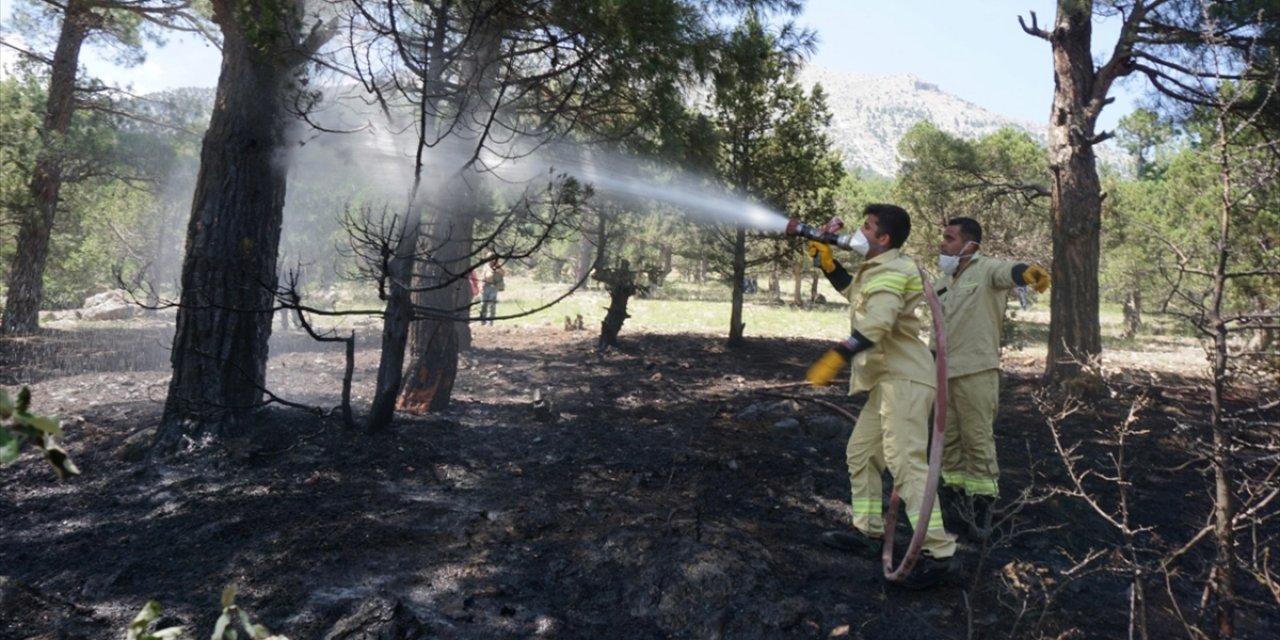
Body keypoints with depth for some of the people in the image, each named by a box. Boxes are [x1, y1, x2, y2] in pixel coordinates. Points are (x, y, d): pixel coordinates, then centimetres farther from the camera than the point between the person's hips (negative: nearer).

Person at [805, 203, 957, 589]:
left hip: (904, 380, -11)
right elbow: (852, 291, 37)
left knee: (906, 462, -17)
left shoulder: (892, 271, -15)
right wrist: (826, 261, 25)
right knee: (860, 452, 16)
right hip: (889, 379, 11)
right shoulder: (877, 270, 18)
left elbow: (876, 325, -29)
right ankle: (868, 531, 26)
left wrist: (837, 357, -33)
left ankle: (938, 552, -15)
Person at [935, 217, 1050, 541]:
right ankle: (954, 493, 29)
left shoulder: (986, 270, -9)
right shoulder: (943, 280, 14)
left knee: (978, 439, -2)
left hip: (976, 372, -7)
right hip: (944, 372, 7)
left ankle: (982, 504, 9)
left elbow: (1006, 272, -33)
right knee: (948, 438, 15)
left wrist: (1027, 271, -56)